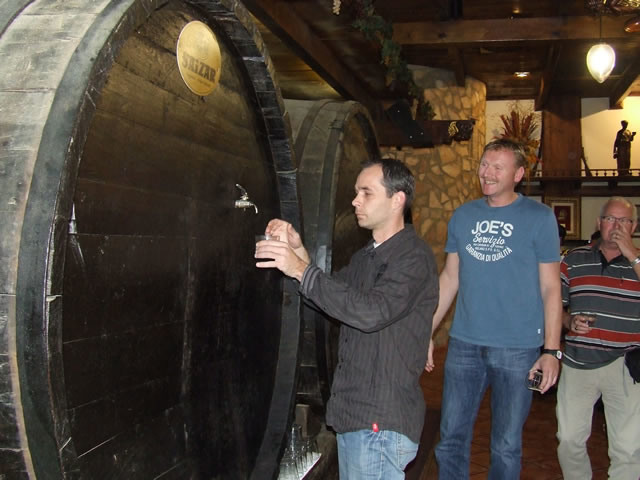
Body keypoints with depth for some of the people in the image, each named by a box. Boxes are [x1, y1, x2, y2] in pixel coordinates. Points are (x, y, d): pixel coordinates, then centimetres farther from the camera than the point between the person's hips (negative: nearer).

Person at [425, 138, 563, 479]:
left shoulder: (539, 217, -3)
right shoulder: (463, 216, 8)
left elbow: (551, 288, -2)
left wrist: (552, 350, -8)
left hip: (518, 348, -3)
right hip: (464, 343, 3)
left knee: (506, 447, 8)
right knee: (451, 439, 9)